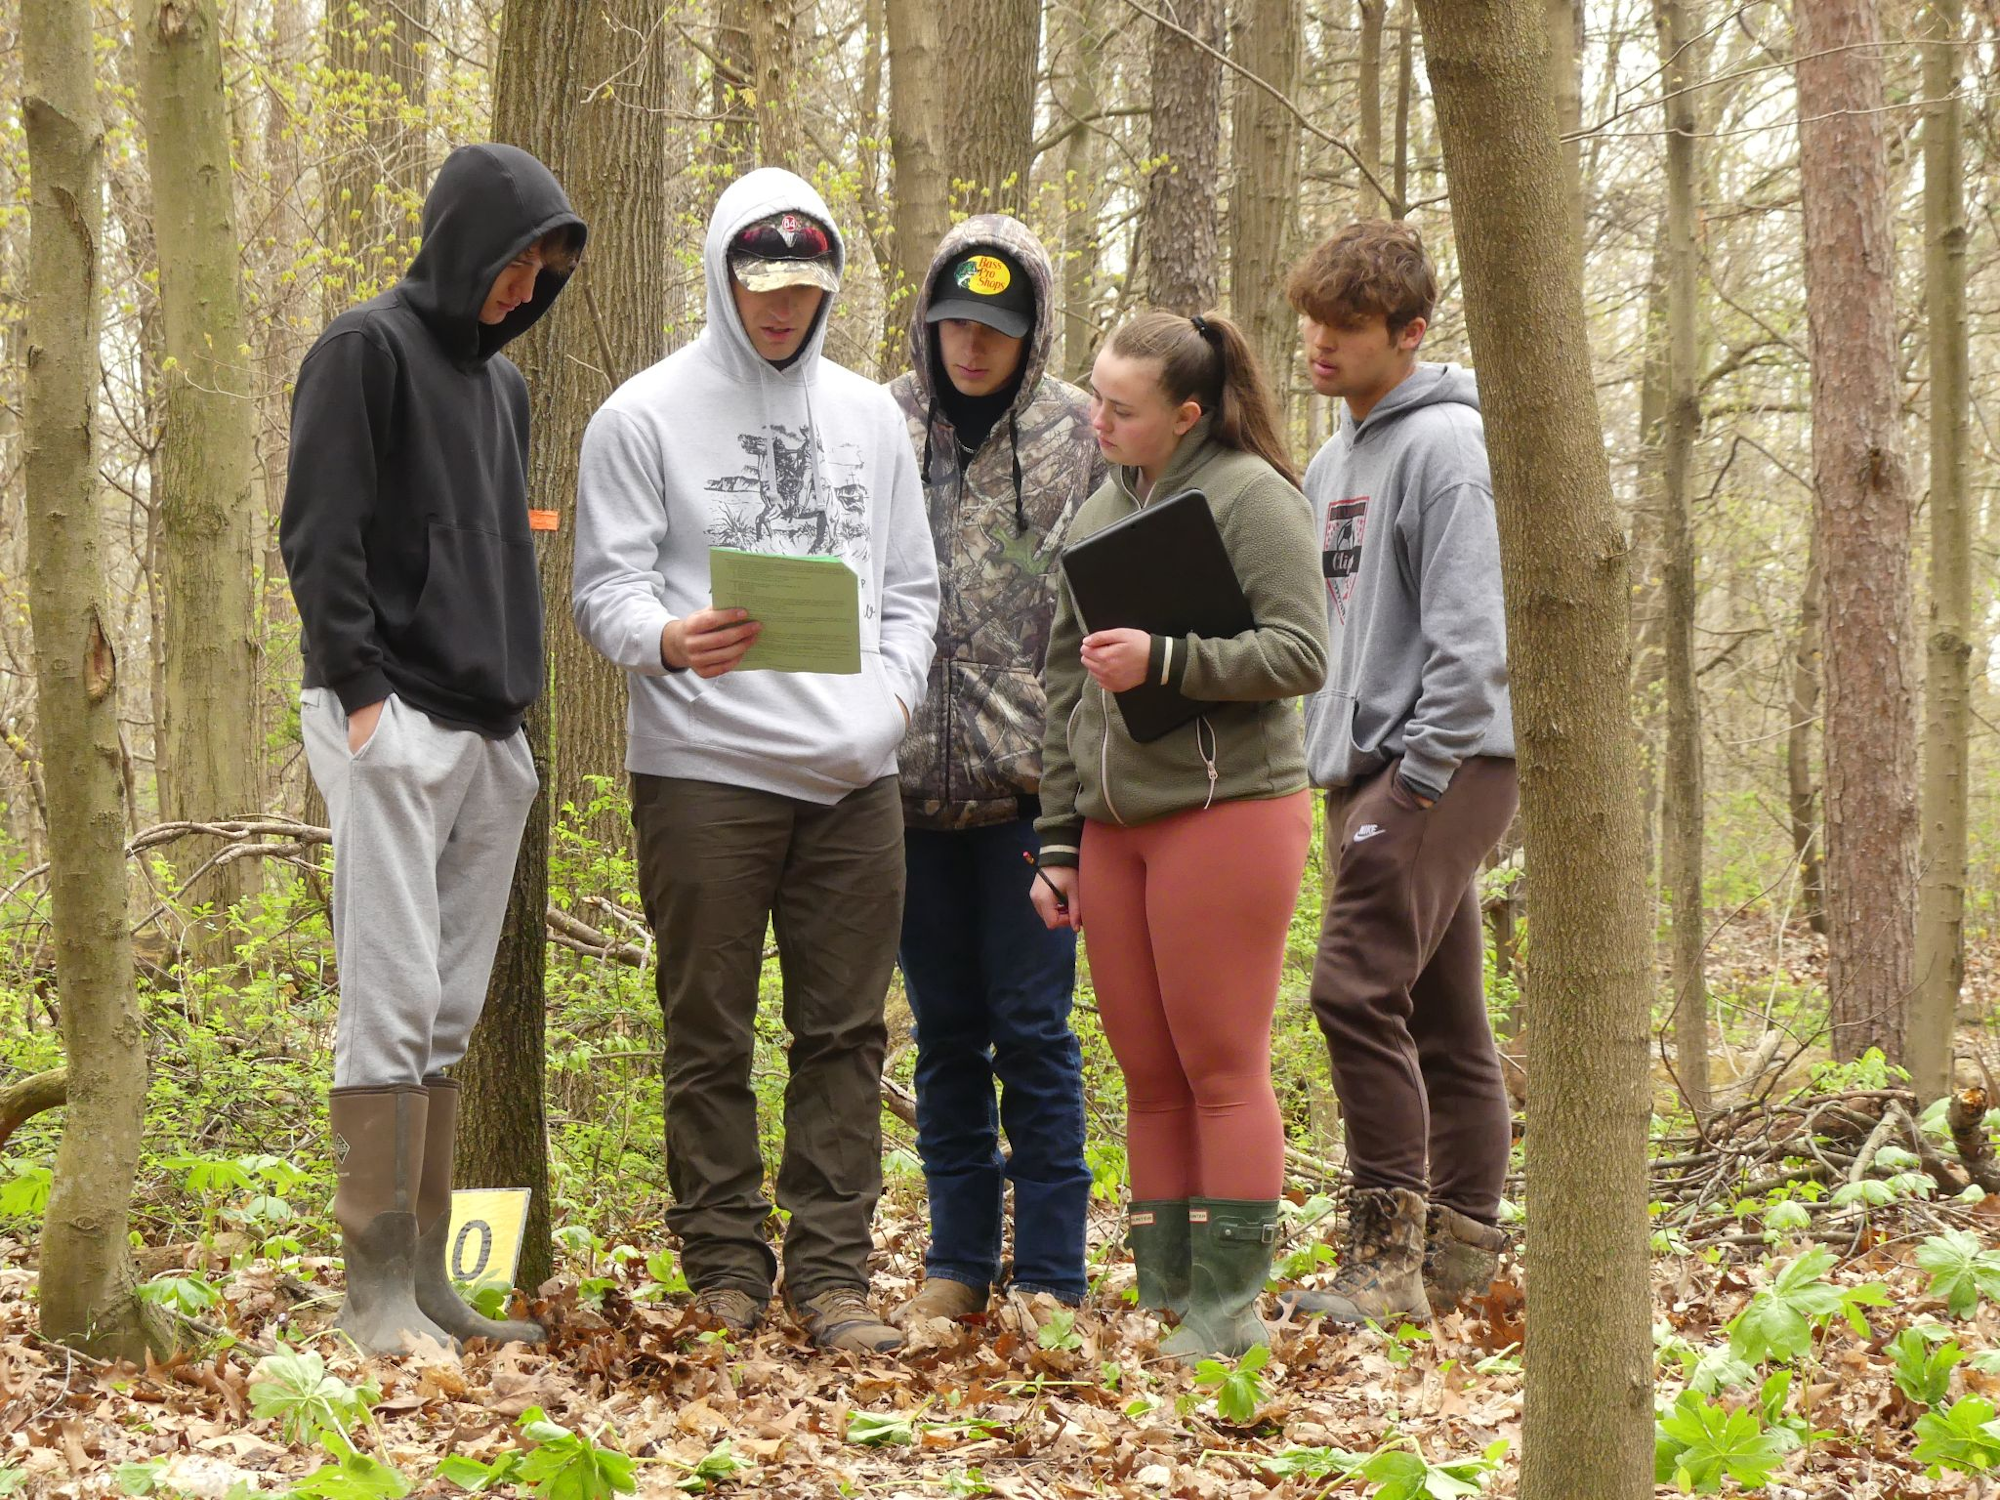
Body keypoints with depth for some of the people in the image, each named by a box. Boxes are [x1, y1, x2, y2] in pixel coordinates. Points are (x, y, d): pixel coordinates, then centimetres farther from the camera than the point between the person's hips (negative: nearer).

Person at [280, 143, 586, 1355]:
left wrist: (515, 702, 15)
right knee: (391, 1003, -11)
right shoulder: (368, 352, -4)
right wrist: (364, 690, -17)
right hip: (392, 721, -8)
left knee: (449, 1017, 7)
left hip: (491, 734, 8)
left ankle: (429, 1278, 10)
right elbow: (319, 536, -11)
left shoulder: (501, 382, 20)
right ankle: (378, 1290, -12)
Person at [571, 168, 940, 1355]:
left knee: (848, 1032, 4)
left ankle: (833, 1268, 9)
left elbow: (911, 586, 18)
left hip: (854, 773, 4)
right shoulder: (647, 415, 2)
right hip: (704, 768, -4)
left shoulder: (871, 416, 16)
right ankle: (726, 1266, 9)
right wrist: (666, 640, -24)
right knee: (710, 1032, 1)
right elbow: (606, 586, -2)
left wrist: (892, 697, 1)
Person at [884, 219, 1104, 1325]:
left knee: (1032, 1028, 0)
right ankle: (956, 1264, 19)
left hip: (1032, 779, -3)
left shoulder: (1079, 436, 0)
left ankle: (1049, 1275, 7)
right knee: (944, 1033, 10)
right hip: (913, 780, 3)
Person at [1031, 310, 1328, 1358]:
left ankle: (1229, 1305, 0)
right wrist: (1059, 839, 17)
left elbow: (1300, 656, -12)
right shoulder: (1098, 514, 16)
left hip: (1226, 810, -7)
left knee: (1222, 1069, -4)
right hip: (1115, 823, 7)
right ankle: (1162, 1301, 12)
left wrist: (1165, 660, -21)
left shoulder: (1250, 495, -5)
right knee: (1148, 1077, 7)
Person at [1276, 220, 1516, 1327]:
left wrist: (1420, 770, -18)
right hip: (1366, 771, 9)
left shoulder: (1445, 444, -10)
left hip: (1444, 765, -9)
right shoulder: (1333, 463, 19)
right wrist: (1331, 759, 13)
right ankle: (1460, 1247, 13)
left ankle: (1387, 1254, -16)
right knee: (1442, 1017, 10)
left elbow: (1471, 630, -16)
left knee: (1359, 990, -17)